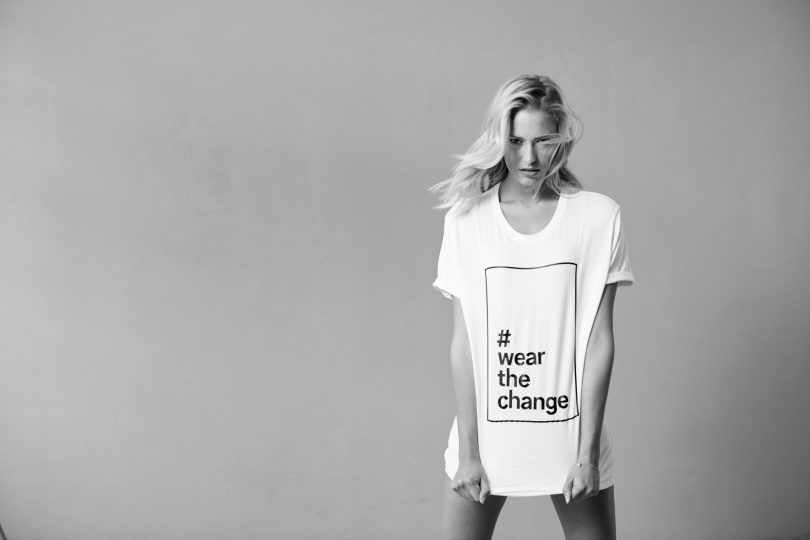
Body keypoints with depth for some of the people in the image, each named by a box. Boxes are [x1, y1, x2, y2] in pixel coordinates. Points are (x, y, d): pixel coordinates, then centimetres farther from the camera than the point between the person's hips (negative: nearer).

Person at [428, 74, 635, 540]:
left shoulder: (599, 216, -4)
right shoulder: (467, 219, -3)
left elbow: (599, 340, -4)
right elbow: (463, 343, -4)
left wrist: (587, 450, -7)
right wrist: (468, 451, -6)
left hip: (571, 432, 0)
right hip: (486, 432, 0)